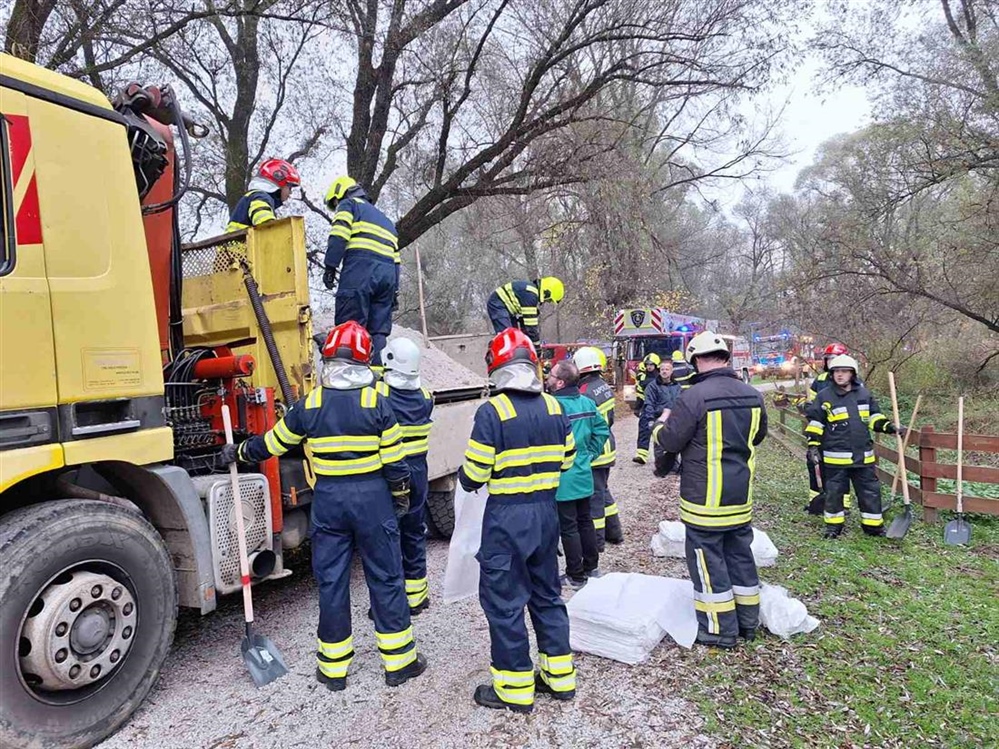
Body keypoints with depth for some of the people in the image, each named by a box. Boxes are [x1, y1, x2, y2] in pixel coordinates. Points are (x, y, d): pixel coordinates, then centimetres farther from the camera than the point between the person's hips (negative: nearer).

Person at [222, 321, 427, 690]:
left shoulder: (309, 405, -3)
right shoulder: (377, 403, -9)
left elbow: (273, 443, 9)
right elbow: (394, 459, -6)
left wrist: (239, 453, 27)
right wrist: (401, 496, 9)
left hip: (328, 499, 2)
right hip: (371, 497, -1)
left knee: (331, 580, 12)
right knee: (386, 578, 8)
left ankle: (334, 667, 23)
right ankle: (399, 661, 18)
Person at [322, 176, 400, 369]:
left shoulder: (348, 205, 15)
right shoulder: (384, 219, 35)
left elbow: (338, 237, -4)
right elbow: (395, 257, 27)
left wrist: (330, 267, -7)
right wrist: (394, 290, 24)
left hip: (360, 268, -7)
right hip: (388, 273, 7)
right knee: (378, 331, 5)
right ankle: (375, 372, -2)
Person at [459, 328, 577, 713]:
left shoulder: (492, 411, -17)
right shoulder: (553, 407, 0)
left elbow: (473, 475, -15)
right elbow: (566, 460, 9)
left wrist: (467, 479, 7)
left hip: (506, 517, -6)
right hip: (546, 511, 6)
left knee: (504, 601, 9)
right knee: (547, 594, 20)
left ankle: (515, 688, 21)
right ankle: (560, 676, 32)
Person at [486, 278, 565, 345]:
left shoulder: (536, 294, 6)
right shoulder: (530, 294, -26)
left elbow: (535, 319, 12)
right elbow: (530, 322, -27)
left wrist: (537, 341, 11)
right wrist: (536, 343, -21)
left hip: (506, 305, 11)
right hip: (497, 304, -11)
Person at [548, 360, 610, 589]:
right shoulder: (587, 403, 1)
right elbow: (602, 430, 8)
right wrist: (588, 455, 12)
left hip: (563, 480, -7)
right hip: (584, 475, 8)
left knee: (568, 527, 5)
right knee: (585, 521, 20)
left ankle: (576, 577, 16)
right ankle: (591, 567, 33)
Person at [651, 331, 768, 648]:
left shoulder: (694, 396, -21)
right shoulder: (752, 395, 1)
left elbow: (670, 441, -14)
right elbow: (758, 435, 16)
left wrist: (662, 423, 6)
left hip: (705, 498, -7)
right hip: (742, 494, 7)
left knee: (708, 560, 6)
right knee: (740, 555, 19)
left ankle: (720, 630, 15)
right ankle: (748, 621, 32)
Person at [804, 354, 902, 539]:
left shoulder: (864, 394, 7)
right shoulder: (824, 396, -4)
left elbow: (874, 417, 17)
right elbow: (815, 422, -2)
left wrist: (890, 427, 2)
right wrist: (813, 445, -7)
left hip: (863, 455, 3)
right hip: (835, 456, -3)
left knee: (870, 491, 9)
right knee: (834, 492, 6)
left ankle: (873, 525, 23)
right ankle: (833, 525, 19)